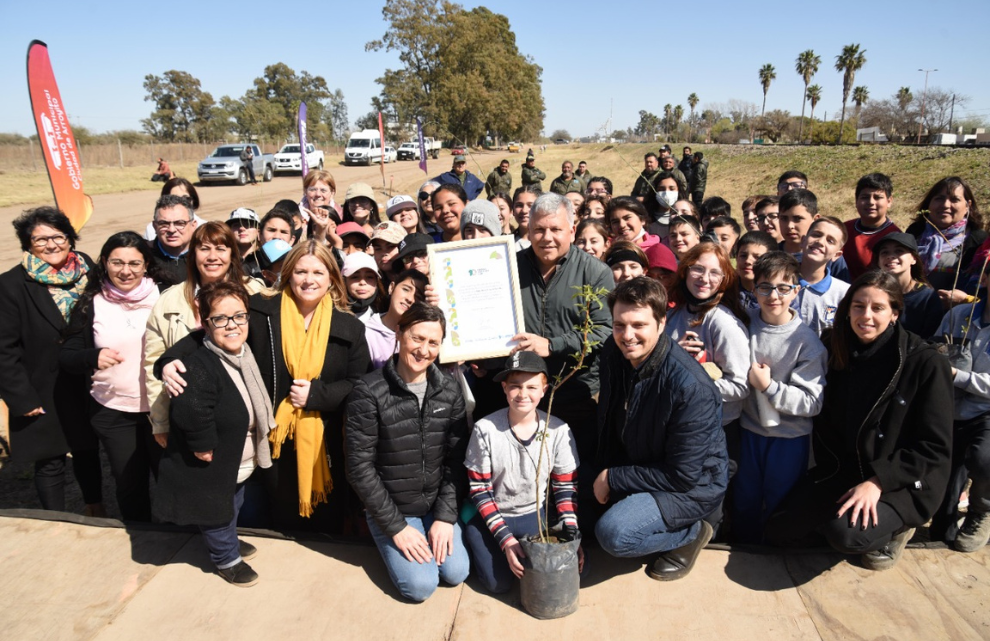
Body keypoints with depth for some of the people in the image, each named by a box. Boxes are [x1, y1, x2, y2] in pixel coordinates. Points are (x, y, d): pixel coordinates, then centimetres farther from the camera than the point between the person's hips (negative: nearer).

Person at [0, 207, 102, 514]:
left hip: (87, 387, 4)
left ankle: (95, 508, 40)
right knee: (49, 463, 11)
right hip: (44, 394, -3)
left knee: (88, 451, 20)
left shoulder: (87, 270, -2)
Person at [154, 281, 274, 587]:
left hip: (239, 464, 8)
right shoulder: (200, 366, -31)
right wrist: (205, 446, -30)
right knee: (216, 514, 14)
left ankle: (230, 543, 54)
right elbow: (190, 412, -44)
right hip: (212, 468, -8)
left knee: (233, 507, 29)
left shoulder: (246, 356, -2)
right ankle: (227, 559, 38)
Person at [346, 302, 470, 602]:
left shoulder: (449, 391, -4)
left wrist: (445, 516, -10)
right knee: (421, 585, -12)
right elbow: (360, 467, -16)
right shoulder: (368, 393, -18)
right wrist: (396, 526, -15)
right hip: (390, 510, -3)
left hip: (437, 507, 4)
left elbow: (456, 460, -3)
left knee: (456, 573, -7)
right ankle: (388, 542, 17)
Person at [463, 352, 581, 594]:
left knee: (575, 567, -13)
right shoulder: (485, 429, -15)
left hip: (537, 515, 2)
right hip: (492, 516, -2)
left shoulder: (558, 430, -9)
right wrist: (505, 539, -18)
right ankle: (474, 546, 14)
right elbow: (479, 490, -11)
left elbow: (566, 488, -1)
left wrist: (571, 533, -14)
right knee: (499, 583, -17)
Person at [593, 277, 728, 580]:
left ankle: (691, 534, 1)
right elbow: (607, 417, 6)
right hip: (633, 461, 7)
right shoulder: (614, 352, -10)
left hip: (691, 486, -7)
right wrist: (602, 473, -5)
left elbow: (682, 475, -26)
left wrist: (613, 478, -20)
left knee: (613, 533, -25)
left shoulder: (690, 387, -32)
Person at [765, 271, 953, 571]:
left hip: (903, 482, -4)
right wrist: (829, 467, -3)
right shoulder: (840, 353, 3)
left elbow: (935, 446, -13)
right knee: (777, 532, -6)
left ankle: (893, 529, 3)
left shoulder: (927, 363, -14)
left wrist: (878, 481, -21)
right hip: (843, 470, 5)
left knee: (846, 533, -31)